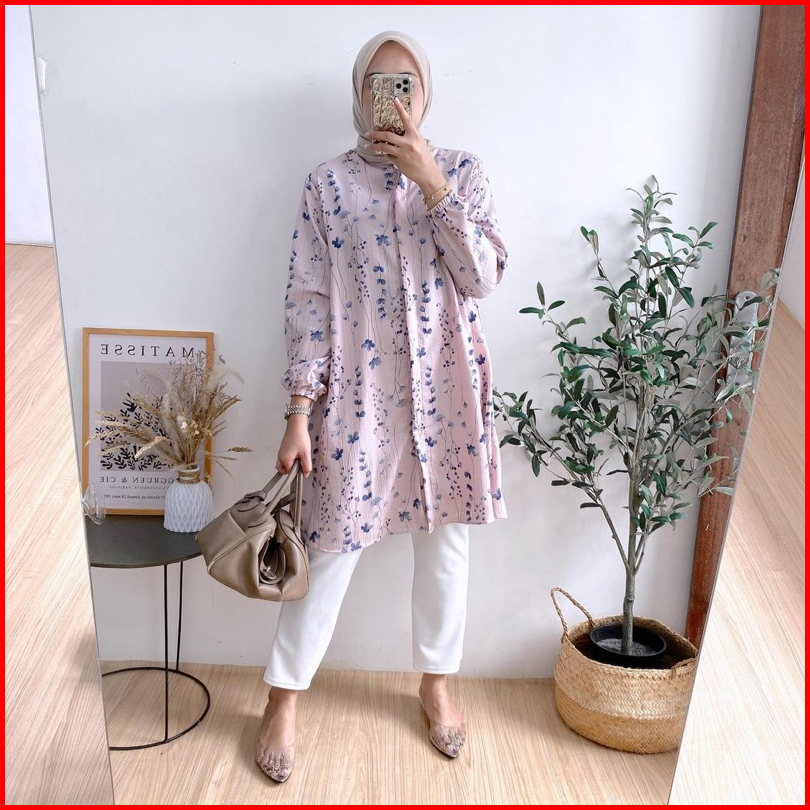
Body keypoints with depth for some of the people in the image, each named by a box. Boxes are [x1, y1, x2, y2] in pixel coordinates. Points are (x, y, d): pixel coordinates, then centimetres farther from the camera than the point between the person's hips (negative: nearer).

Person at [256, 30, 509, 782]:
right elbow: (307, 302, -5)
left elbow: (485, 276, -9)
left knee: (445, 544, 13)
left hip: (447, 391, 2)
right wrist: (299, 413, -10)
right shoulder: (327, 183, 0)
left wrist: (431, 183, -17)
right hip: (357, 394, -1)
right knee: (331, 550, 5)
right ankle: (283, 699, 25)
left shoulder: (462, 170, 3)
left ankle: (436, 682, 36)